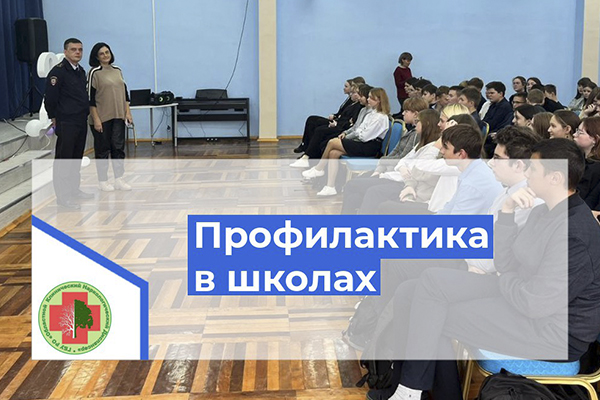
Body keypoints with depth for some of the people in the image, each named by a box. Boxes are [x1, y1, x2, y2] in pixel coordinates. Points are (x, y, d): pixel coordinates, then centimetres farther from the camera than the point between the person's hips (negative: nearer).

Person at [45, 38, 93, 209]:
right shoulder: (58, 71, -13)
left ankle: (74, 189, 26)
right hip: (66, 124, -8)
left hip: (81, 122, 8)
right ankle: (62, 196, 1)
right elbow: (50, 98, -14)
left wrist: (85, 114, 16)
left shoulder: (81, 71, 13)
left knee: (76, 158, 15)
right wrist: (54, 118, -6)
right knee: (63, 160, -3)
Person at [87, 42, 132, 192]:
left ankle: (119, 179, 13)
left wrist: (128, 112, 7)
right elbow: (90, 98, -10)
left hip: (118, 116, 5)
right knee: (103, 149, 3)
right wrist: (96, 119, -14)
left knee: (119, 147, 5)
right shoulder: (94, 73, -7)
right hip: (102, 118, -5)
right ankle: (103, 181, 13)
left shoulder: (117, 70, 10)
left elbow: (124, 92, 14)